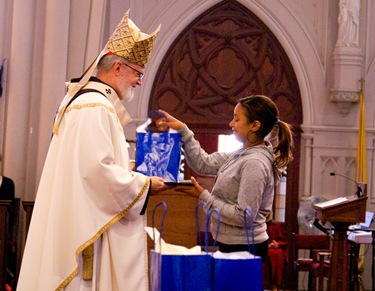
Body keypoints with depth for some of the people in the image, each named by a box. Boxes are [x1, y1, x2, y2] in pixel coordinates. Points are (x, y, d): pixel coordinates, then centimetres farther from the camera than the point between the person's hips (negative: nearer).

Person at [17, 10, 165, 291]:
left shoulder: (85, 100, 18)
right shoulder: (96, 107, -15)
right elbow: (98, 171, -23)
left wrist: (131, 174, 17)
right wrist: (143, 184, -11)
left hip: (78, 222, 10)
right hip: (90, 224, -10)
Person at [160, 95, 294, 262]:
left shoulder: (254, 163, -19)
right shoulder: (241, 156, 8)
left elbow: (243, 216, -21)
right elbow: (204, 164, 13)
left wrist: (205, 197, -14)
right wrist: (183, 131, 8)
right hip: (231, 244, 9)